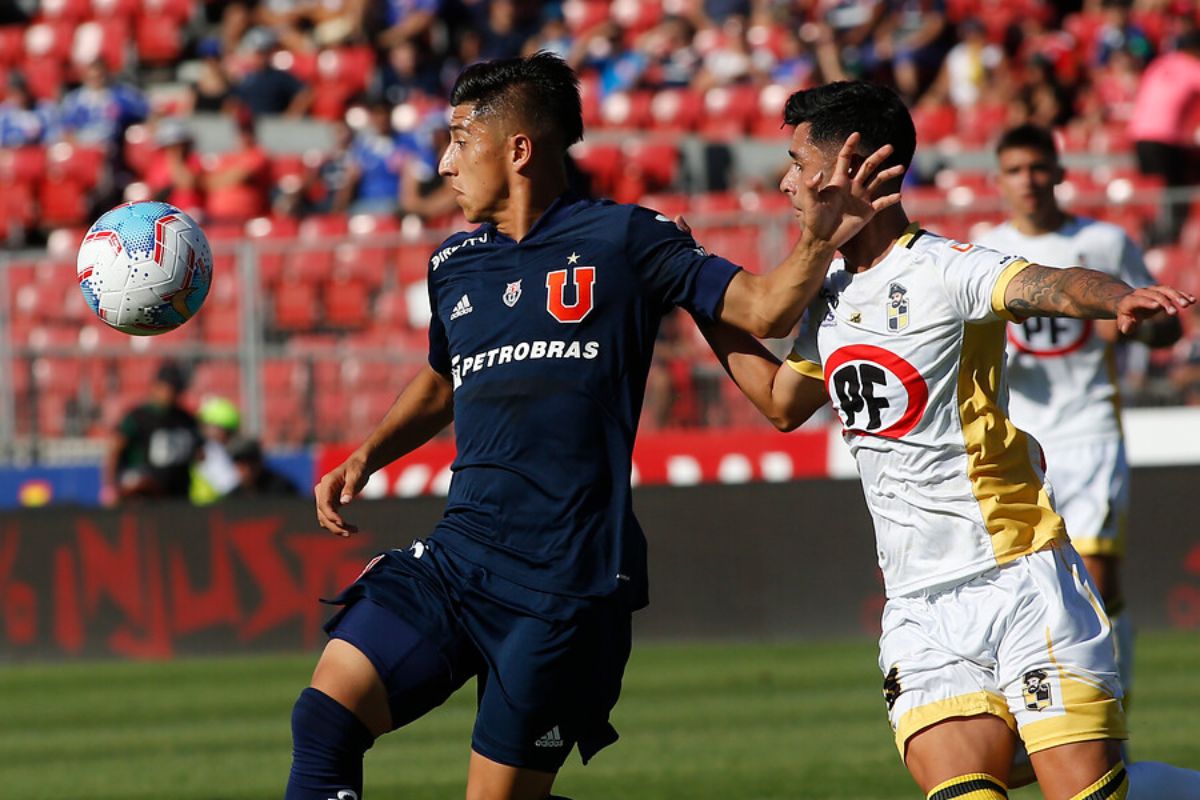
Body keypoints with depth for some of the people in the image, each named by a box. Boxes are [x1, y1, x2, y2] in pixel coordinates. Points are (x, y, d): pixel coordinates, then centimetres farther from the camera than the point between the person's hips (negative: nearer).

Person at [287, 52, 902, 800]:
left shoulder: (621, 239, -2)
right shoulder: (454, 263, 14)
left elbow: (763, 309, -4)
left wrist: (819, 243, -22)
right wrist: (367, 457, 18)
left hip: (566, 581, -5)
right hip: (458, 557, 5)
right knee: (325, 716, -10)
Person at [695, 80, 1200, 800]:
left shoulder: (944, 270, -10)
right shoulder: (828, 300, 13)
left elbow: (1052, 285, -30)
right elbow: (783, 402, 31)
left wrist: (1120, 299, -52)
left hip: (1023, 580, -6)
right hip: (920, 613, 6)